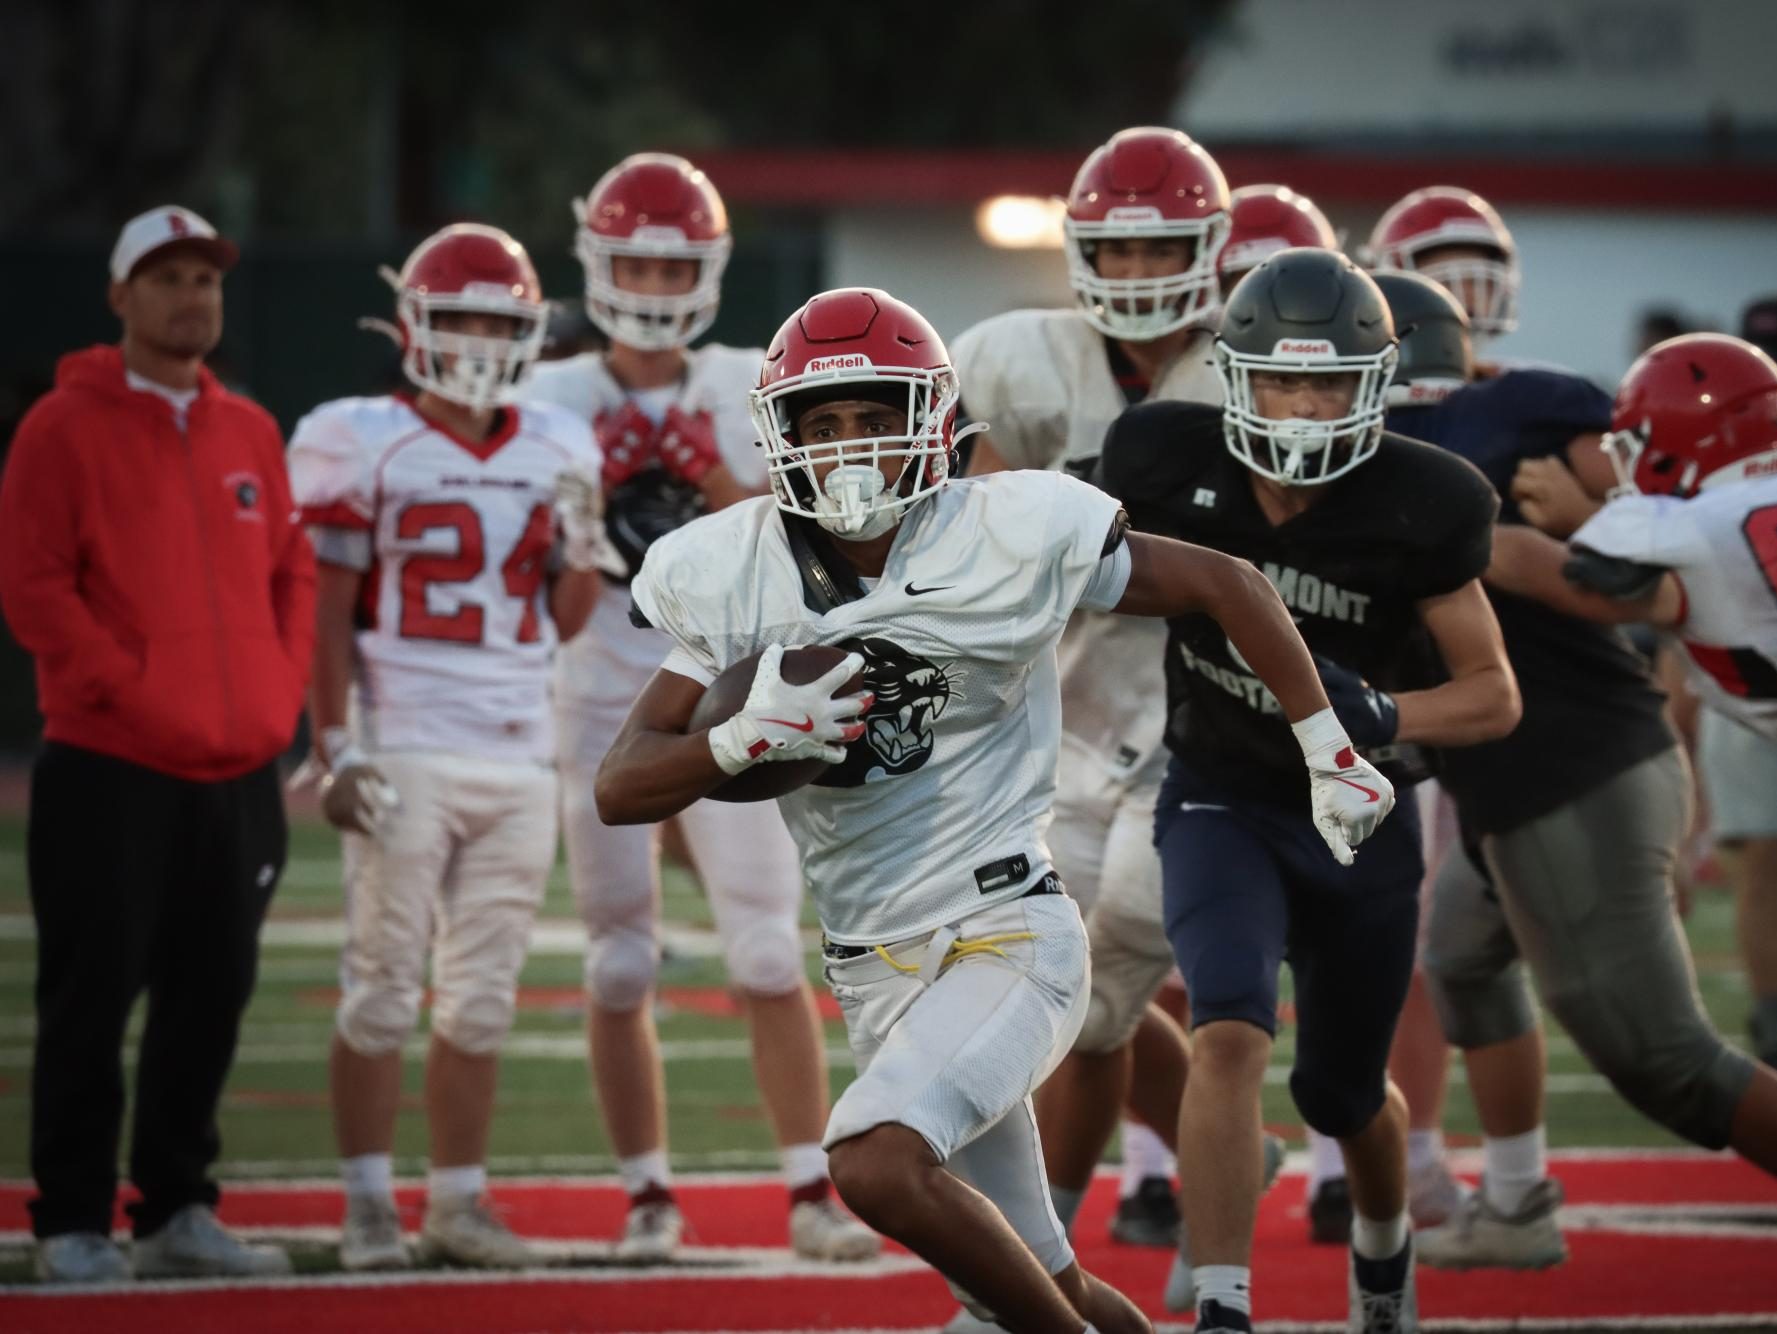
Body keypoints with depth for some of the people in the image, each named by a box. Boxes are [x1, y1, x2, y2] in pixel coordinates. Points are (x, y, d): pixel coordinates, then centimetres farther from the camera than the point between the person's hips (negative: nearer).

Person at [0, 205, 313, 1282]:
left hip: (240, 772, 6)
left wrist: (282, 690, 4)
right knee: (93, 997, -3)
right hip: (112, 773, -6)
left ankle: (178, 1210, 18)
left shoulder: (251, 434, 14)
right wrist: (131, 693, -15)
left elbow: (293, 573, 19)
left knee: (212, 998, 8)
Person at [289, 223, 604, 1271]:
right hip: (405, 752, -5)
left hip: (520, 757, 5)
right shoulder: (363, 447, -3)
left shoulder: (557, 454, 11)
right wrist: (336, 750, -9)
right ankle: (370, 1204, 1)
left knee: (484, 997, 7)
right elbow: (328, 613, -3)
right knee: (384, 989, -4)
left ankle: (460, 1200, 12)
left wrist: (585, 545, -3)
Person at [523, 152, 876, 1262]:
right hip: (605, 714, 1)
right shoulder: (554, 402, 3)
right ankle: (650, 1197, 12)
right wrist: (594, 487, -12)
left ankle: (813, 1192, -4)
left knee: (771, 956, -7)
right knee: (621, 971, 3)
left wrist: (715, 481, -15)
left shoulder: (749, 393, 4)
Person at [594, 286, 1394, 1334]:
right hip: (877, 969, 5)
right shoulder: (728, 576, -2)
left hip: (1006, 933, -5)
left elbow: (1224, 586, 1)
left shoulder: (1009, 538, -11)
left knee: (877, 1165, -28)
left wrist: (1331, 754, 3)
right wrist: (750, 737, -22)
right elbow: (622, 789, -3)